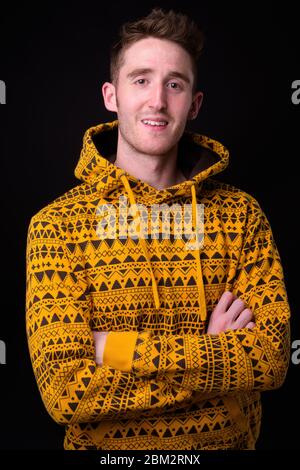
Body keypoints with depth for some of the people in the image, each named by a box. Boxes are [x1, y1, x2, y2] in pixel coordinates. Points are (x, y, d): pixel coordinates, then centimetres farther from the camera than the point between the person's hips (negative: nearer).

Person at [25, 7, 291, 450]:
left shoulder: (241, 213, -8)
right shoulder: (57, 224, -15)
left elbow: (272, 357, -17)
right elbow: (65, 390, -22)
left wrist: (115, 347, -23)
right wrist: (212, 353, -21)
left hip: (229, 440, 2)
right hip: (106, 445, -1)